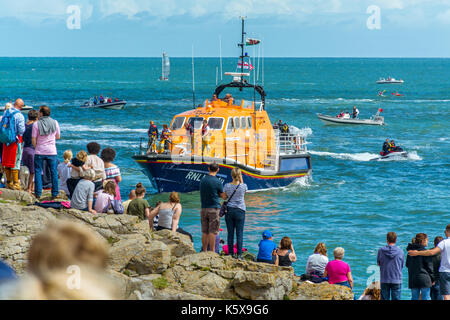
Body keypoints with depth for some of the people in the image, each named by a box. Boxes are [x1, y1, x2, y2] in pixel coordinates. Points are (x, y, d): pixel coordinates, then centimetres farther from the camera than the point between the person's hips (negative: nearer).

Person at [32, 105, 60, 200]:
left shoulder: (36, 124, -9)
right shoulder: (55, 123, -2)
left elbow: (33, 139, -8)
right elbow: (58, 137, 7)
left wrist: (36, 147, 9)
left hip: (39, 152, -1)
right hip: (52, 152, 1)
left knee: (38, 172, 7)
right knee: (54, 172, 8)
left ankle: (38, 193, 5)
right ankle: (54, 193, 9)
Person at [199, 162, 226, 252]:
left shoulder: (202, 180, 8)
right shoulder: (217, 182, -9)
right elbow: (224, 197, 0)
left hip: (203, 208, 5)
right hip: (214, 208, -5)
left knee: (205, 232, 8)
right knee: (212, 232, -5)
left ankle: (205, 252, 10)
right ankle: (212, 252, -6)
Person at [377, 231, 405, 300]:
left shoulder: (381, 251, -4)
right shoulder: (400, 251, -5)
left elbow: (378, 263, 8)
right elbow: (402, 265, 6)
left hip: (384, 280, 1)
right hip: (397, 280, -1)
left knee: (384, 298, 6)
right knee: (396, 298, 3)